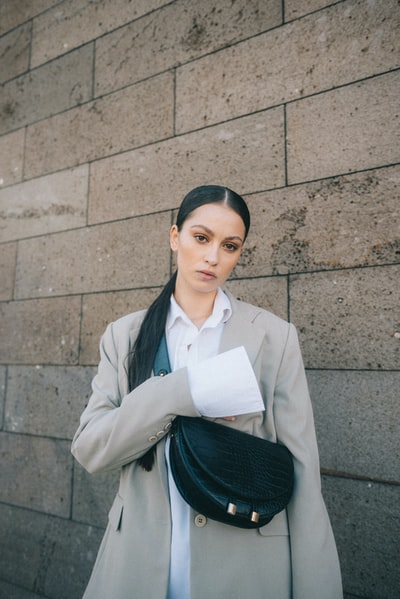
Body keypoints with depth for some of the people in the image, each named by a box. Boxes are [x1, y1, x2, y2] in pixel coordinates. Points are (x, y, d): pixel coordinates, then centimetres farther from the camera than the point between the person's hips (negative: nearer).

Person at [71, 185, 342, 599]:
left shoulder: (274, 336, -7)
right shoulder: (125, 336, 0)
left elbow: (301, 472, -7)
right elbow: (88, 449, -8)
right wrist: (181, 392, -21)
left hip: (247, 565, -1)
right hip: (139, 563, 2)